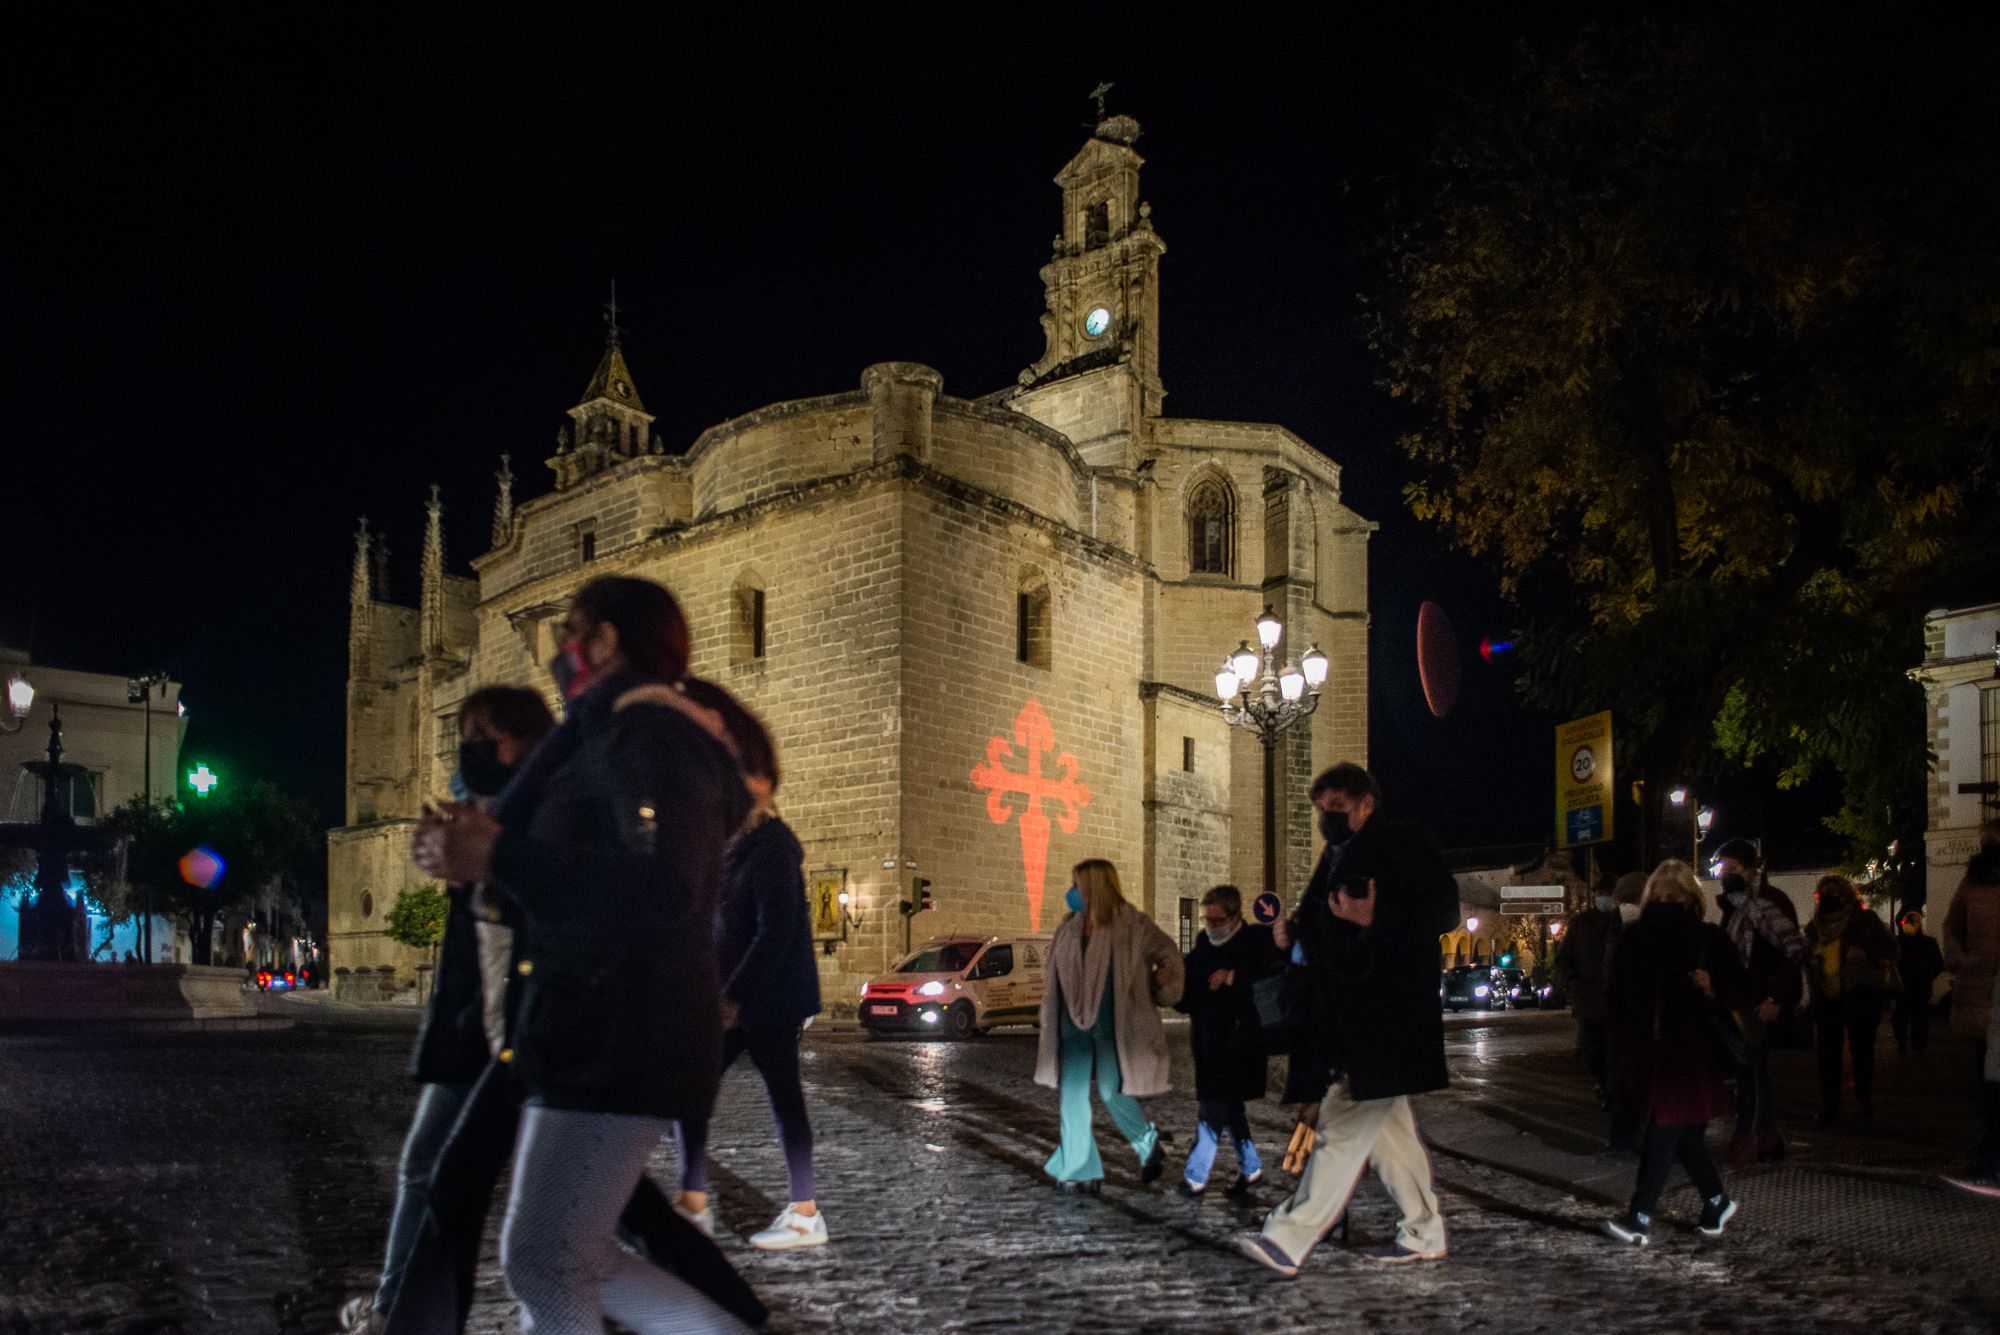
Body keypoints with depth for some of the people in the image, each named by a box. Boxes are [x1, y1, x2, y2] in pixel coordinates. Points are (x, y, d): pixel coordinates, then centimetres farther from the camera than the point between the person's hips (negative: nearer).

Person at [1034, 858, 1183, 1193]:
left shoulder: (1132, 925, -8)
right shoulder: (1069, 926, 6)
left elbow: (1169, 954, 5)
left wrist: (1159, 989, 4)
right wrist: (1049, 996, 11)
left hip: (1112, 1025, -5)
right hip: (1073, 1025, 5)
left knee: (1112, 1092, -5)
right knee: (1071, 1096, 2)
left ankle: (1149, 1146, 22)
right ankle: (1081, 1172, 9)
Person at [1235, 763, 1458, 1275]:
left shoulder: (1402, 843, -3)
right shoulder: (1338, 858, 23)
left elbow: (1443, 910, -12)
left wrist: (1375, 917, -24)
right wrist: (1294, 935, 10)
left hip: (1383, 1016, -10)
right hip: (1344, 1017, 10)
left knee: (1346, 1124, -13)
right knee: (1385, 1123, 13)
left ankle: (1289, 1240, -19)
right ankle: (1424, 1233, 23)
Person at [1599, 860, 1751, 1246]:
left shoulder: (1709, 939, 0)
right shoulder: (1634, 939, 10)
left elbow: (1742, 989, 1)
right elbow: (1618, 995, 16)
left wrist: (1714, 988, -20)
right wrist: (1622, 1046, 11)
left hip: (1688, 1052, -4)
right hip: (1645, 1052, 5)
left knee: (1664, 1131, -9)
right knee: (1683, 1132, 11)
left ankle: (1640, 1217, -11)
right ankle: (1717, 1200, 30)